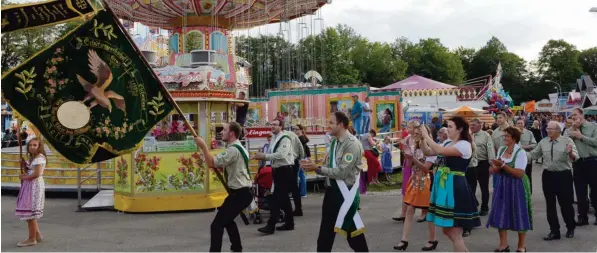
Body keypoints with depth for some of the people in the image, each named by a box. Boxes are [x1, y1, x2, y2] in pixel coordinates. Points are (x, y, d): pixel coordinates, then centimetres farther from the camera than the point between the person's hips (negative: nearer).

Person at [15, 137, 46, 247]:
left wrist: (24, 177, -10)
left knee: (30, 212, -6)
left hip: (35, 186, -10)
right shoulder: (31, 157, 16)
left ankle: (32, 239, 2)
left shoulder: (39, 157, -15)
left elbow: (37, 174, -22)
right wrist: (23, 165, 3)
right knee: (31, 212, 14)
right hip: (30, 186, 10)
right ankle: (37, 235, 25)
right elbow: (28, 172, 18)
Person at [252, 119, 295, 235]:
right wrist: (261, 155, -2)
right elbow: (272, 154, 17)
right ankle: (289, 223, 24)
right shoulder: (274, 138, 13)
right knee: (283, 198, 14)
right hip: (278, 170, 9)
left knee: (277, 198, -9)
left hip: (285, 171, -9)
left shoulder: (285, 138, -15)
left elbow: (281, 154, -26)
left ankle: (271, 226, -6)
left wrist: (264, 156, -24)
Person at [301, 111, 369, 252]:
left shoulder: (352, 144, -18)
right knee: (325, 231, 16)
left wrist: (317, 168, -20)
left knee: (352, 230, 6)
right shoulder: (335, 142, 9)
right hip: (332, 190, 8)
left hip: (345, 192, -8)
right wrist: (313, 166, -7)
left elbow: (342, 172, -23)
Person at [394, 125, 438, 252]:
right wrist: (408, 155, -6)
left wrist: (413, 158, -27)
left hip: (424, 182, -7)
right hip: (414, 181, 7)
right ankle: (404, 241, 3)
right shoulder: (415, 148, 11)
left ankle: (432, 240, 17)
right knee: (409, 210, 3)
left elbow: (426, 168, -17)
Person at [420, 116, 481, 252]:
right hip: (444, 186, 9)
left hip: (455, 188, -9)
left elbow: (439, 150, -26)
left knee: (455, 233, -4)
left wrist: (427, 136, -16)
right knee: (447, 230, 16)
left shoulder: (464, 145, -13)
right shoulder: (449, 145, 14)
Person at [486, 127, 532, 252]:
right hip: (502, 185, 6)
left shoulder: (520, 152, -14)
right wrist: (495, 169, -14)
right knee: (501, 214, 5)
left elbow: (519, 173, -21)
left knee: (519, 214, 4)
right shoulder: (501, 150, 5)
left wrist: (503, 165, -27)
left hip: (517, 186, -6)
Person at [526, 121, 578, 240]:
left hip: (563, 175, -4)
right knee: (550, 204, 8)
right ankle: (554, 231, 18)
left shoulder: (567, 141, -6)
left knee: (566, 203, 6)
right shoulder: (543, 142, 6)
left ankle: (571, 228, 29)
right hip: (548, 175, 4)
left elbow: (575, 157, -17)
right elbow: (533, 154, 9)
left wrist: (570, 153, -38)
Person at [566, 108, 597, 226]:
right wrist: (574, 128, -10)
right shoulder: (571, 129, 9)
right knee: (580, 191, 8)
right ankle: (582, 217, 17)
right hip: (578, 162, 3)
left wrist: (581, 136, -13)